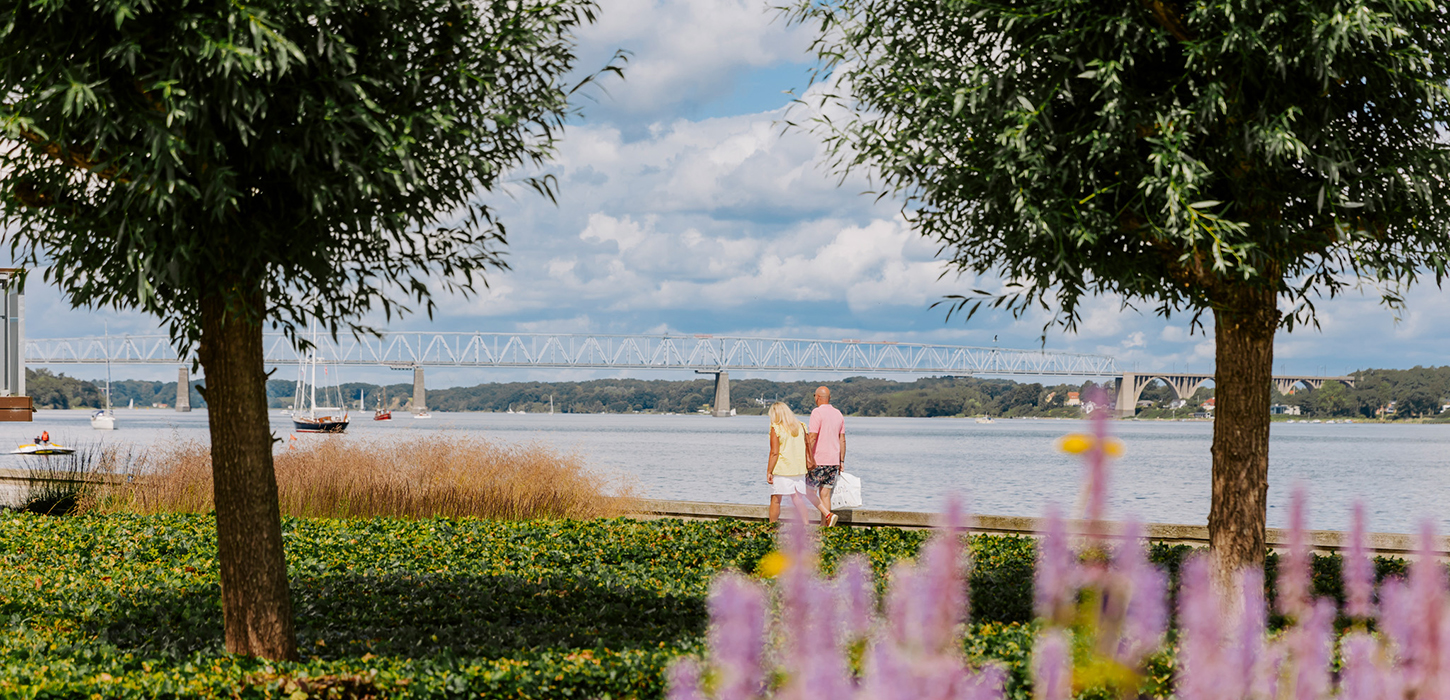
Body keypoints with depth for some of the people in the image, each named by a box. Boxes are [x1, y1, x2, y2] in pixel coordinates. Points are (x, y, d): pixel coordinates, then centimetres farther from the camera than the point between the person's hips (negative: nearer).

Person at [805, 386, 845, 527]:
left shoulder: (817, 413, -11)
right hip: (834, 460, 7)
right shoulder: (838, 414, 11)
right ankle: (824, 525, 6)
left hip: (818, 460, -7)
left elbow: (812, 437, -18)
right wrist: (841, 461, 15)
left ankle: (828, 515, -18)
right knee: (825, 493, 9)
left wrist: (808, 458, -16)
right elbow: (842, 440, 12)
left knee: (810, 491, 1)